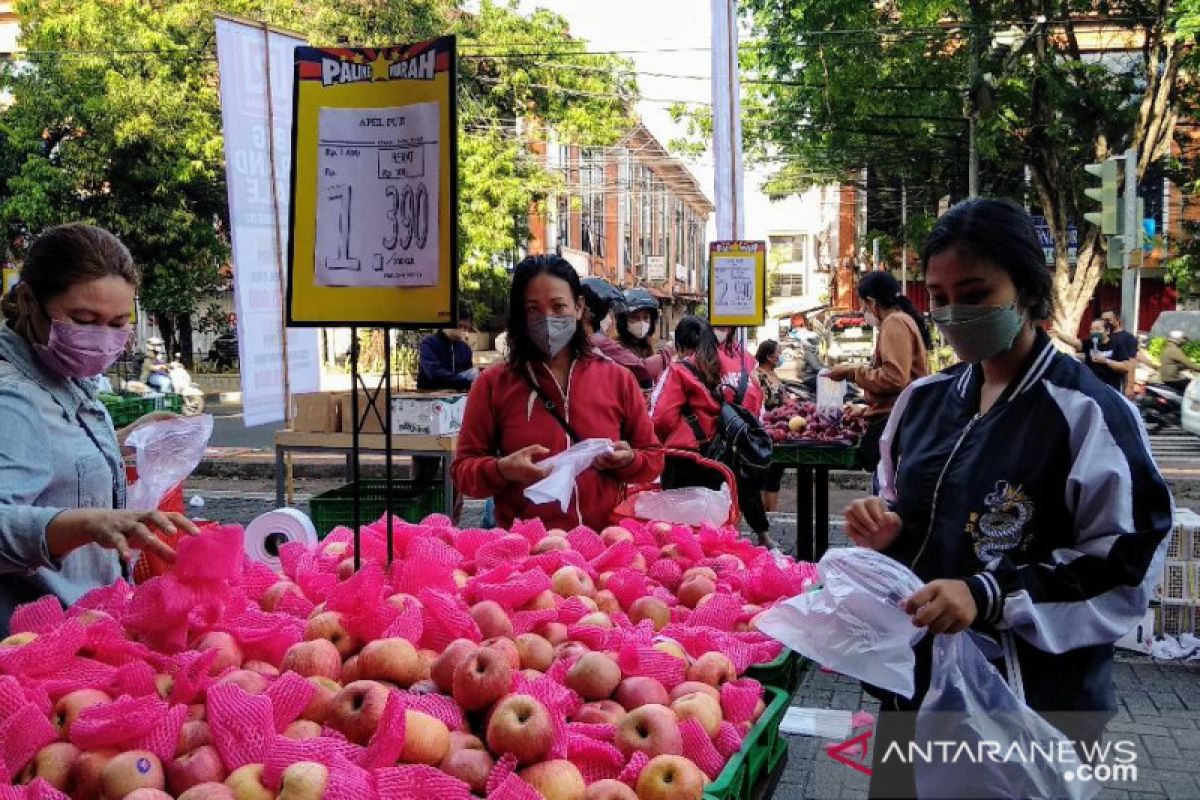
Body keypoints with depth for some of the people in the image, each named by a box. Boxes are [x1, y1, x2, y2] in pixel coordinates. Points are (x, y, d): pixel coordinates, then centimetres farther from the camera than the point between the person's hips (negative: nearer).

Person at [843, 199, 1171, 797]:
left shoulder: (1088, 415, -14)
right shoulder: (922, 400, 5)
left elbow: (1125, 571, -15)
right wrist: (884, 531, -5)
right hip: (914, 680, 6)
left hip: (1031, 703, -5)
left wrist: (989, 595, -25)